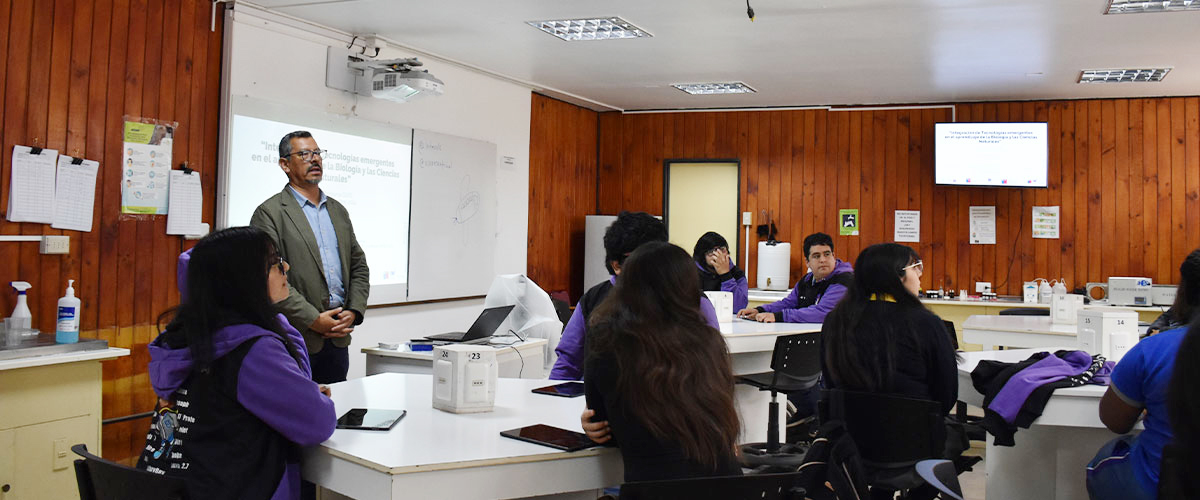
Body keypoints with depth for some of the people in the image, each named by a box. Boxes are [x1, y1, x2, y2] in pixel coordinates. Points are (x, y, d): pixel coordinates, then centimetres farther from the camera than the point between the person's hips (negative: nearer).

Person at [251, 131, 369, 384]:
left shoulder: (338, 210, 16)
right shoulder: (269, 213, -4)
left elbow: (359, 266, 18)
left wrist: (354, 311, 1)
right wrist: (313, 320, -16)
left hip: (338, 339, 6)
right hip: (296, 340, -6)